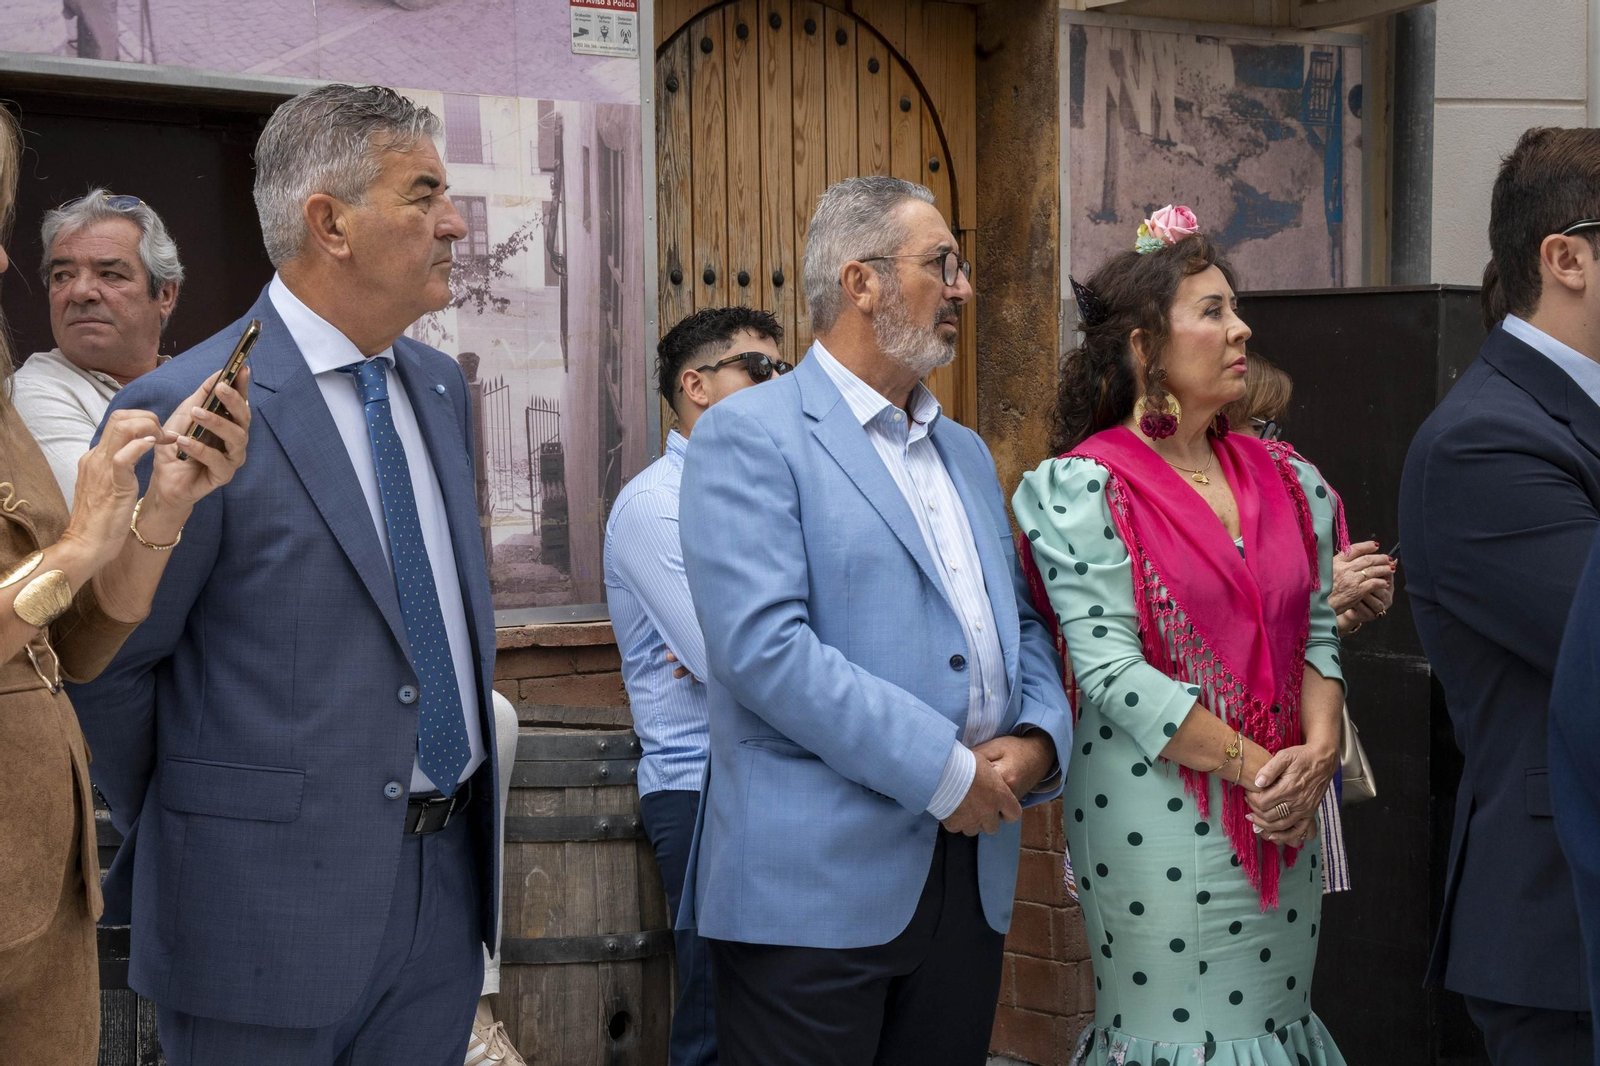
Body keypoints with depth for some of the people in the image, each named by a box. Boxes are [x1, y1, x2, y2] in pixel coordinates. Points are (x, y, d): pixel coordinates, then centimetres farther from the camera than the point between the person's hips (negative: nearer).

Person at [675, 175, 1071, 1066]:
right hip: (817, 881, -7)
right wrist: (944, 771, -16)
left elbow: (1020, 621, 20)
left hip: (971, 874, 7)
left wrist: (1038, 737, -3)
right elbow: (762, 646, -18)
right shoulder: (750, 435, -6)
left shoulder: (967, 453, 20)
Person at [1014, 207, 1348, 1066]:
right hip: (1160, 816, -5)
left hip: (1285, 817, 6)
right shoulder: (1087, 490, -8)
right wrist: (1255, 765, -14)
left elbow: (1318, 634, 11)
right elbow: (1112, 674, -14)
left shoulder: (1287, 480, 10)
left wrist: (1317, 753, -7)